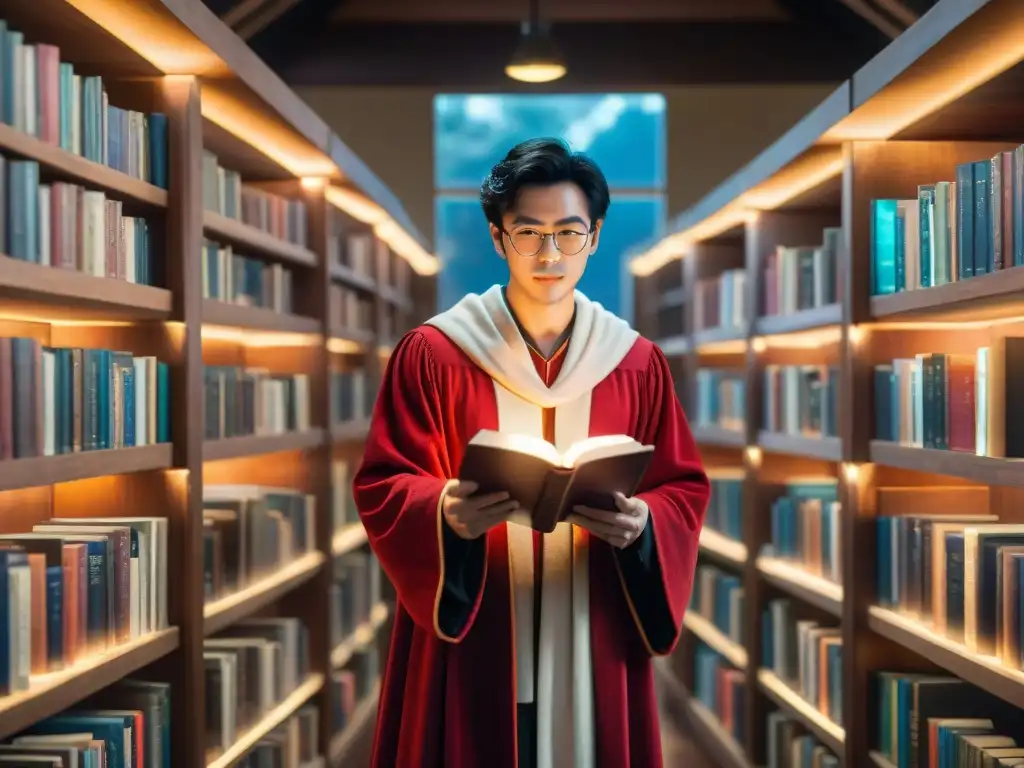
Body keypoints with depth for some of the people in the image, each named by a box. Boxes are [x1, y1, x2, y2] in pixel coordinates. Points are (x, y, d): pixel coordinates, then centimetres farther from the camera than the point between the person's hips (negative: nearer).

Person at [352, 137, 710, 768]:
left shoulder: (638, 364, 4)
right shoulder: (432, 355, -3)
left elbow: (684, 490, 6)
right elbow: (382, 488, -3)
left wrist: (643, 524, -15)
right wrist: (442, 512, -24)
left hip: (595, 649, 2)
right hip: (471, 646, -2)